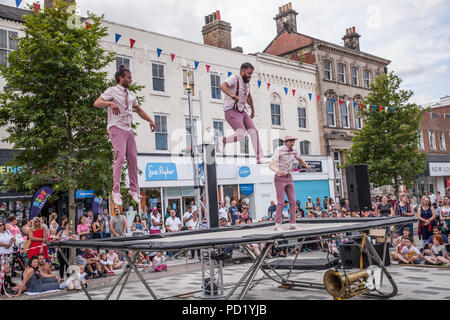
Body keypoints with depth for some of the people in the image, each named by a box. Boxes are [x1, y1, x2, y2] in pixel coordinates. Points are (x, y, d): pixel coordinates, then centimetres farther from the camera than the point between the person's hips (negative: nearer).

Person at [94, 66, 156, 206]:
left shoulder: (131, 94, 20)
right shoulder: (112, 91, 0)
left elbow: (138, 109, 33)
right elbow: (96, 103, -9)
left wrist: (150, 120, 26)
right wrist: (110, 103, -27)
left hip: (128, 129, 7)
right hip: (116, 128, -7)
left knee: (133, 158, 1)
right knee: (120, 157, -17)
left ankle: (134, 190, 10)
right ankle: (116, 191, -16)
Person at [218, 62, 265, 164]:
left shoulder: (247, 83, 18)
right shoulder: (235, 78, -7)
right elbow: (222, 86, -25)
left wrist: (253, 110, 45)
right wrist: (231, 95, -43)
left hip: (242, 112, 8)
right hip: (232, 111, -8)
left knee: (254, 132, -4)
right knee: (242, 135, -23)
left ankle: (259, 159, -2)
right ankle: (223, 141, 2)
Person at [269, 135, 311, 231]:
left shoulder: (293, 152, 4)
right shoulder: (279, 150, -16)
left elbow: (300, 160, 25)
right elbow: (271, 166, -21)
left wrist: (306, 165, 2)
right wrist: (278, 171, -43)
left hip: (288, 178, 6)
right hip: (279, 179, -6)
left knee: (292, 201, 0)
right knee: (281, 202, -8)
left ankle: (292, 224, 6)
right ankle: (278, 225, 4)